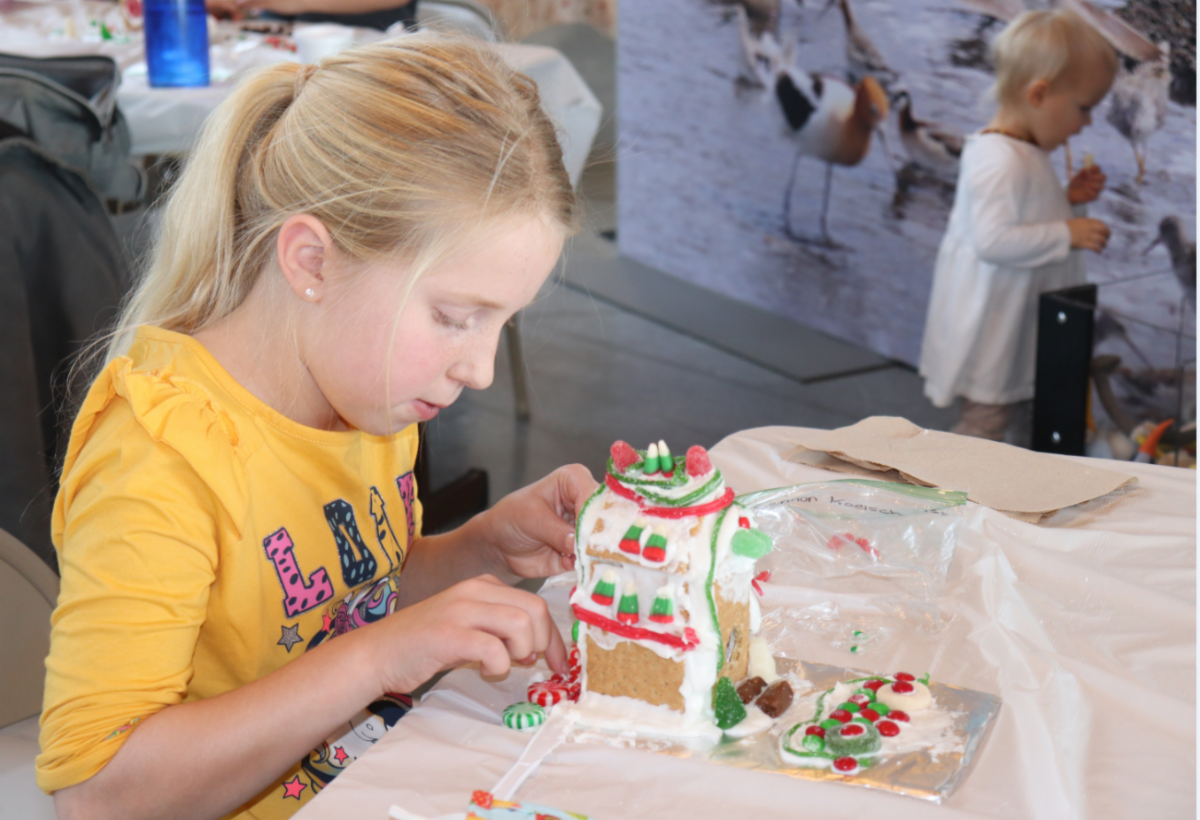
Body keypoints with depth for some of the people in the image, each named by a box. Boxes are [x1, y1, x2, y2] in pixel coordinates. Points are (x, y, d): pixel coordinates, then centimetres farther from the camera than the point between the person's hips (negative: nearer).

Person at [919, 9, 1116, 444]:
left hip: (1024, 324, 11)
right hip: (993, 326, -11)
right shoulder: (999, 160, -25)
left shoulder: (1030, 155, 9)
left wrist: (1069, 199, 7)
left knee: (1023, 408, 22)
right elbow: (993, 240, -32)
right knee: (986, 416, -1)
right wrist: (1067, 234, -26)